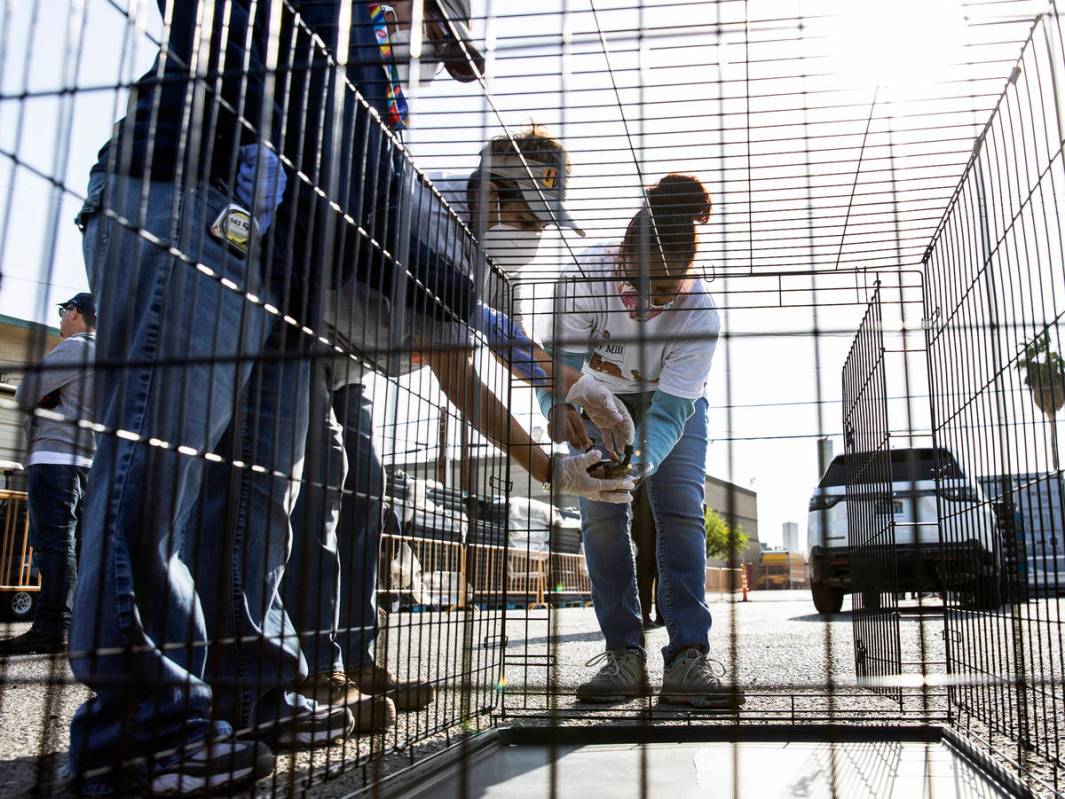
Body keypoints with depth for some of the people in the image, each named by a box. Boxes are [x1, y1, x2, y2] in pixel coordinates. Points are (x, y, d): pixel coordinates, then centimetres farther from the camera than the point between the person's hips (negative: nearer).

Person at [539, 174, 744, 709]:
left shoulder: (699, 314, -35)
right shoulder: (587, 274, -34)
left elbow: (669, 412, -35)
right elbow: (557, 355, -31)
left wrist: (638, 465, -55)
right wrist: (559, 405, -54)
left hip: (674, 401, -1)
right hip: (601, 398, 1)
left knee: (680, 511, -15)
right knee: (600, 514, -11)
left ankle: (687, 658, -14)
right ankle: (623, 655, -5)